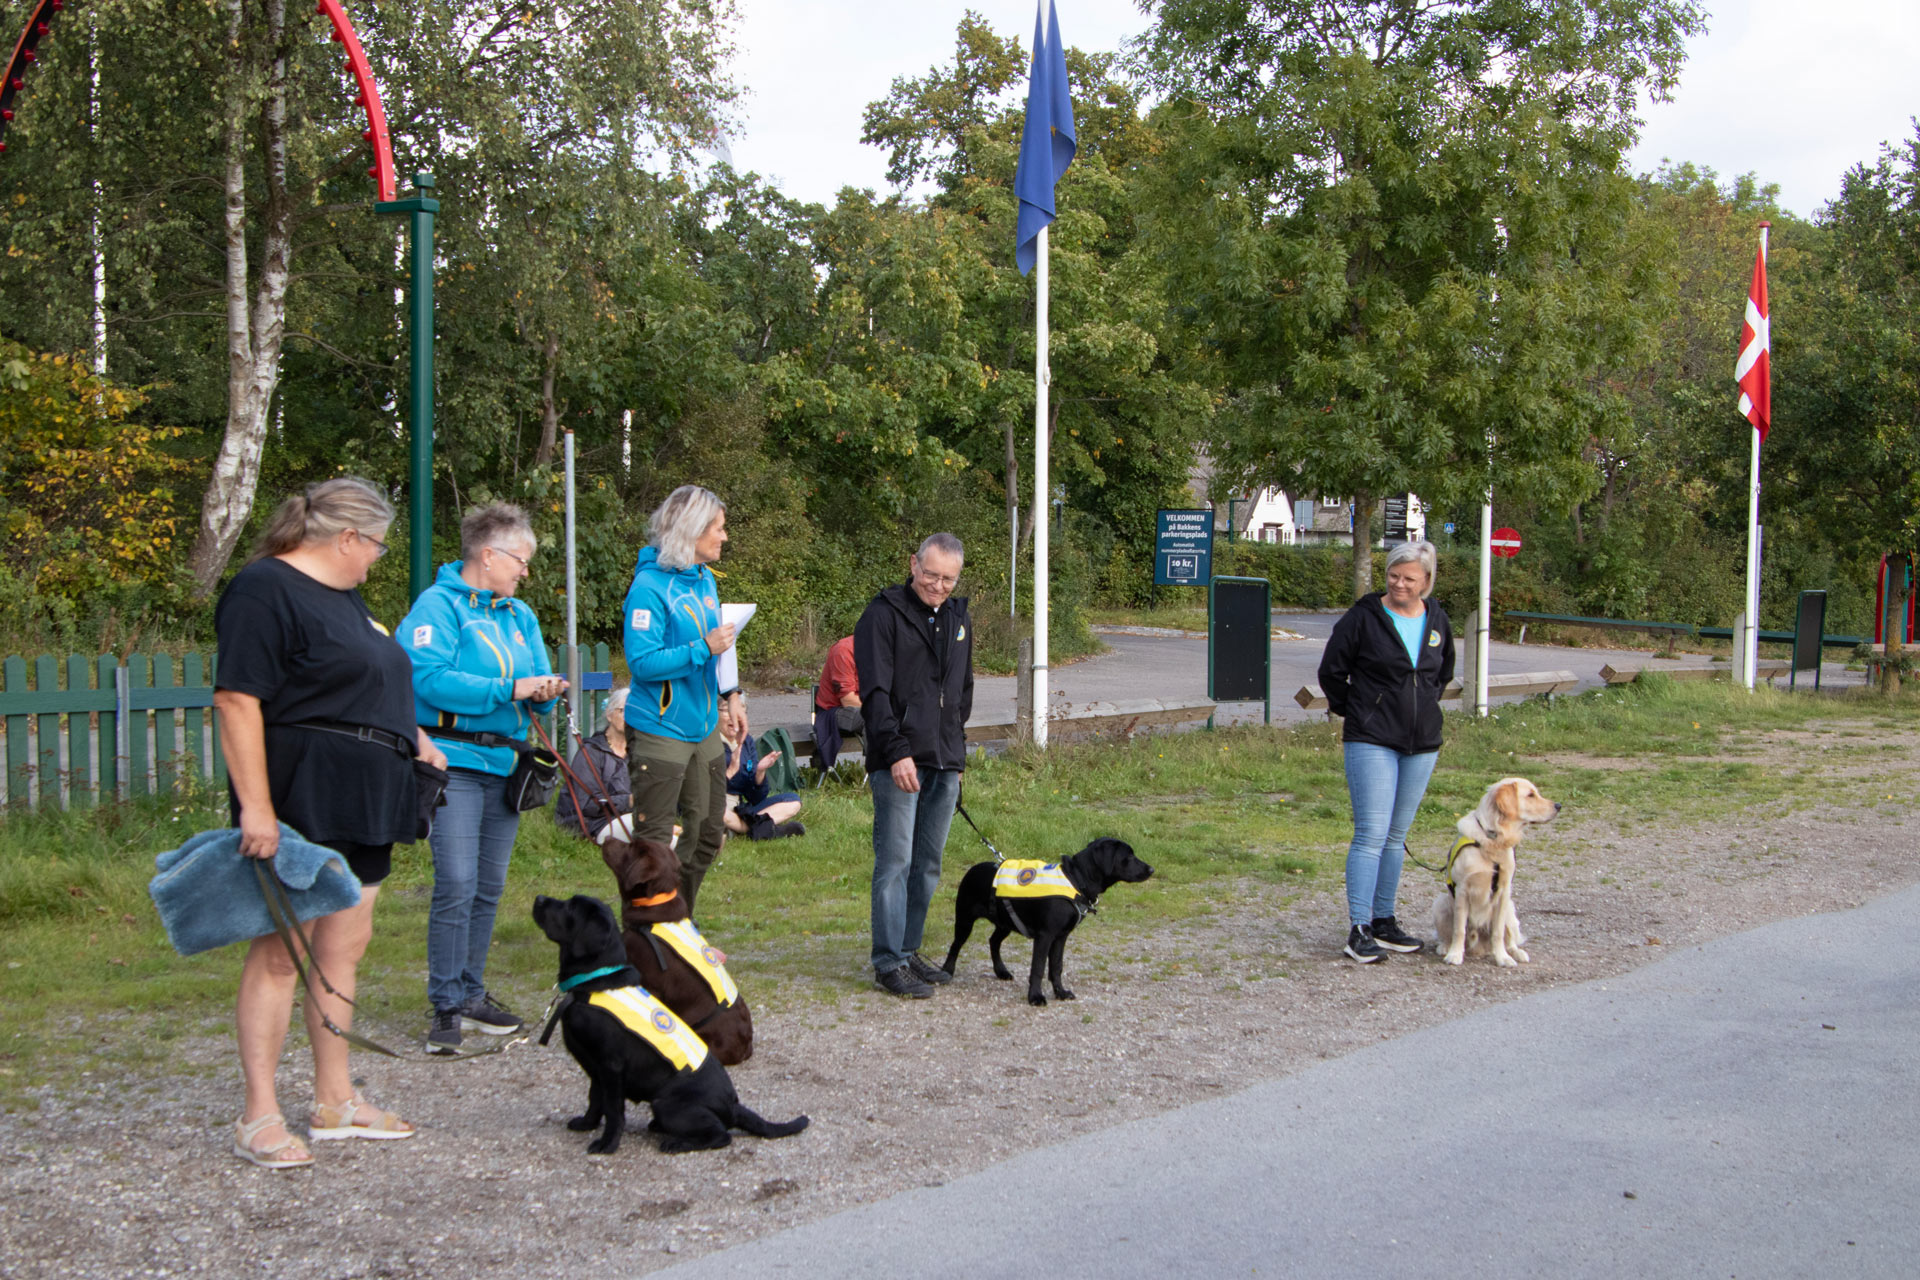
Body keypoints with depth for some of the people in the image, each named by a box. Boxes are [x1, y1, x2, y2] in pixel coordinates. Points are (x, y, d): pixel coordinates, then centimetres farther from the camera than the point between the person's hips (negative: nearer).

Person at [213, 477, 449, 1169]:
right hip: (298, 805, -10)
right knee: (281, 951, -6)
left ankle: (335, 1102, 21)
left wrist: (408, 739, 25)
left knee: (344, 947, 13)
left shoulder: (343, 594, 19)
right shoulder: (264, 590, -12)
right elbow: (237, 699, -20)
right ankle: (259, 1117, -1)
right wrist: (255, 805, -24)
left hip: (359, 803, 10)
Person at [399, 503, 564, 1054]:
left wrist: (544, 692, -7)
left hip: (504, 764, 7)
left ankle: (470, 994, 21)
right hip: (456, 762, -7)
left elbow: (536, 683, 18)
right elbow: (430, 678, -19)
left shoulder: (519, 614, 17)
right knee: (456, 886, -11)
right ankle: (446, 1007, -4)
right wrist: (508, 689, -20)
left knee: (488, 889, 11)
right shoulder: (438, 605, -6)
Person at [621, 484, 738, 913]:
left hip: (703, 726, 9)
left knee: (710, 830, 16)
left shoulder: (705, 579, 10)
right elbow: (642, 662, -22)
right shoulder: (650, 585, -16)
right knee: (653, 841, -2)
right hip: (661, 730, -9)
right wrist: (703, 648, -25)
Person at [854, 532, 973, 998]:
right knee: (895, 862, -6)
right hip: (899, 762, -7)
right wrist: (896, 752, -21)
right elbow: (875, 692, -13)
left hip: (944, 764, 7)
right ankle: (889, 963, -1)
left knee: (928, 864, 10)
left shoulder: (957, 618, 16)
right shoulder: (885, 615, -6)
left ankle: (909, 950, 20)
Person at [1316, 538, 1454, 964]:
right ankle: (1359, 929, -11)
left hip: (1422, 744, 5)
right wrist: (1356, 713, 3)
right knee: (1371, 834, -12)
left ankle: (1383, 922, 21)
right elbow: (1331, 672, -1)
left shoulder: (1437, 621, 8)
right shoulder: (1364, 618, -7)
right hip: (1372, 742, -5)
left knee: (1396, 836, 12)